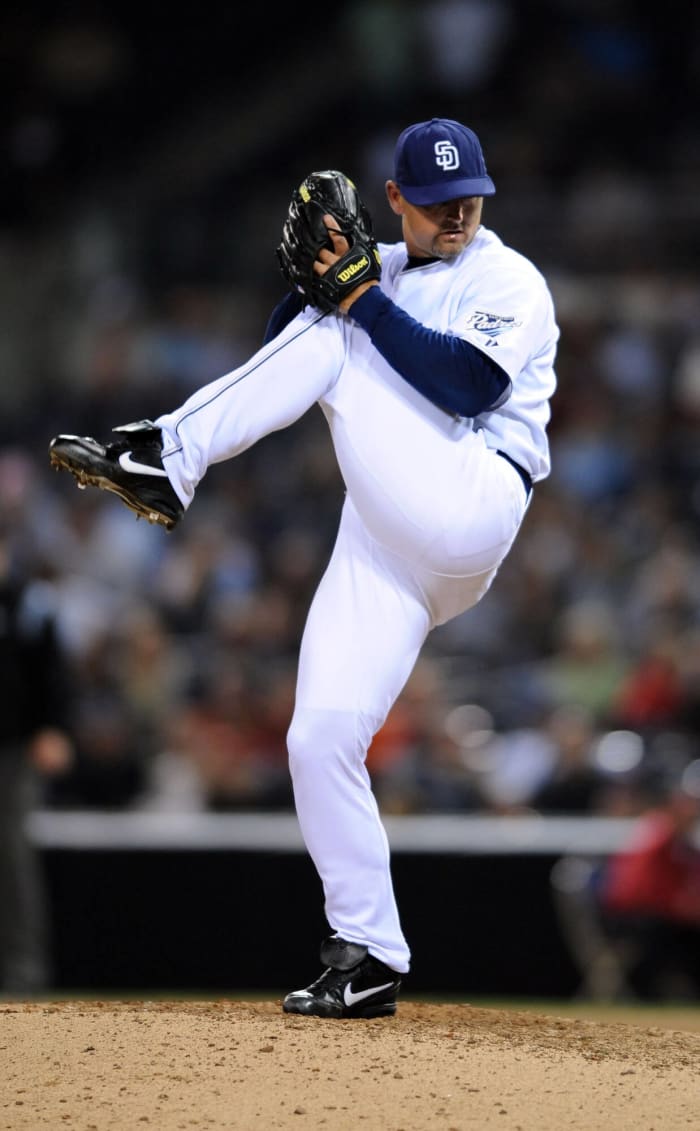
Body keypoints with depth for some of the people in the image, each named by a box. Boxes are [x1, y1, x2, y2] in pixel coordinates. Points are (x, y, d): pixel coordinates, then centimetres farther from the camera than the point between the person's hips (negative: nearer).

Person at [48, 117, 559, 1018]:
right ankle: (367, 959, -2)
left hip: (467, 511, -6)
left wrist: (358, 298, -15)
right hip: (385, 540, 6)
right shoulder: (382, 273, 21)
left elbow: (473, 385, -17)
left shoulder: (509, 282, 2)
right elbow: (280, 362, 13)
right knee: (319, 740, -6)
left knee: (333, 339, -17)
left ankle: (165, 459, -24)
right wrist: (314, 281, -4)